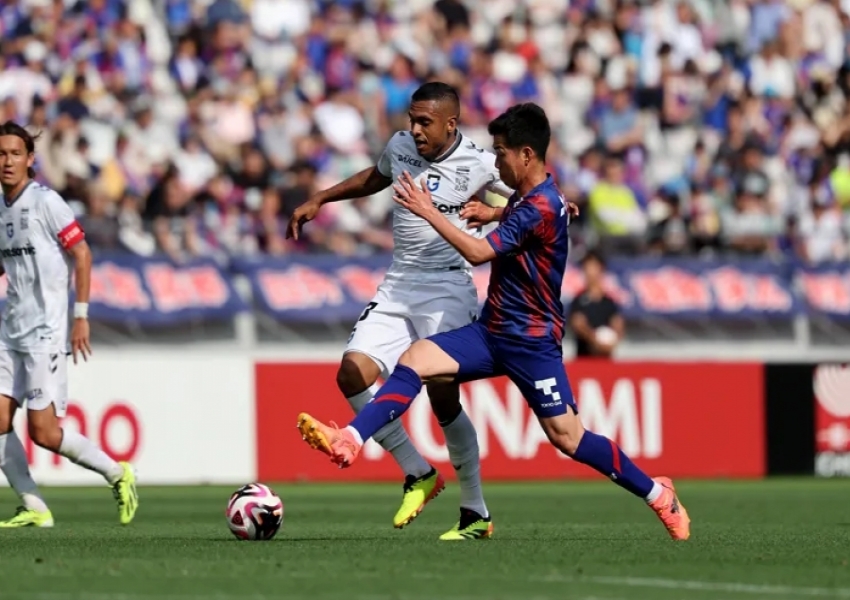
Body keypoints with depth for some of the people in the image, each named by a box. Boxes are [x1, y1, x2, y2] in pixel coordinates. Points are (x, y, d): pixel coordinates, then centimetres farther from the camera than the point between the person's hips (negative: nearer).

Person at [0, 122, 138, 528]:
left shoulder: (45, 201, -9)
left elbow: (82, 254, -9)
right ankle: (34, 508, 5)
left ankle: (117, 475, 10)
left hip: (46, 331, -7)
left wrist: (81, 316, -12)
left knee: (43, 432, -9)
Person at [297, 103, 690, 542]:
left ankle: (656, 493, 10)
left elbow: (478, 253, -24)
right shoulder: (524, 197, 10)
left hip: (532, 341, -9)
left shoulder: (541, 207, -20)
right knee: (415, 359, -11)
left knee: (566, 436, -6)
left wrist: (429, 212, -18)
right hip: (492, 332, 9)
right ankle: (349, 441, -23)